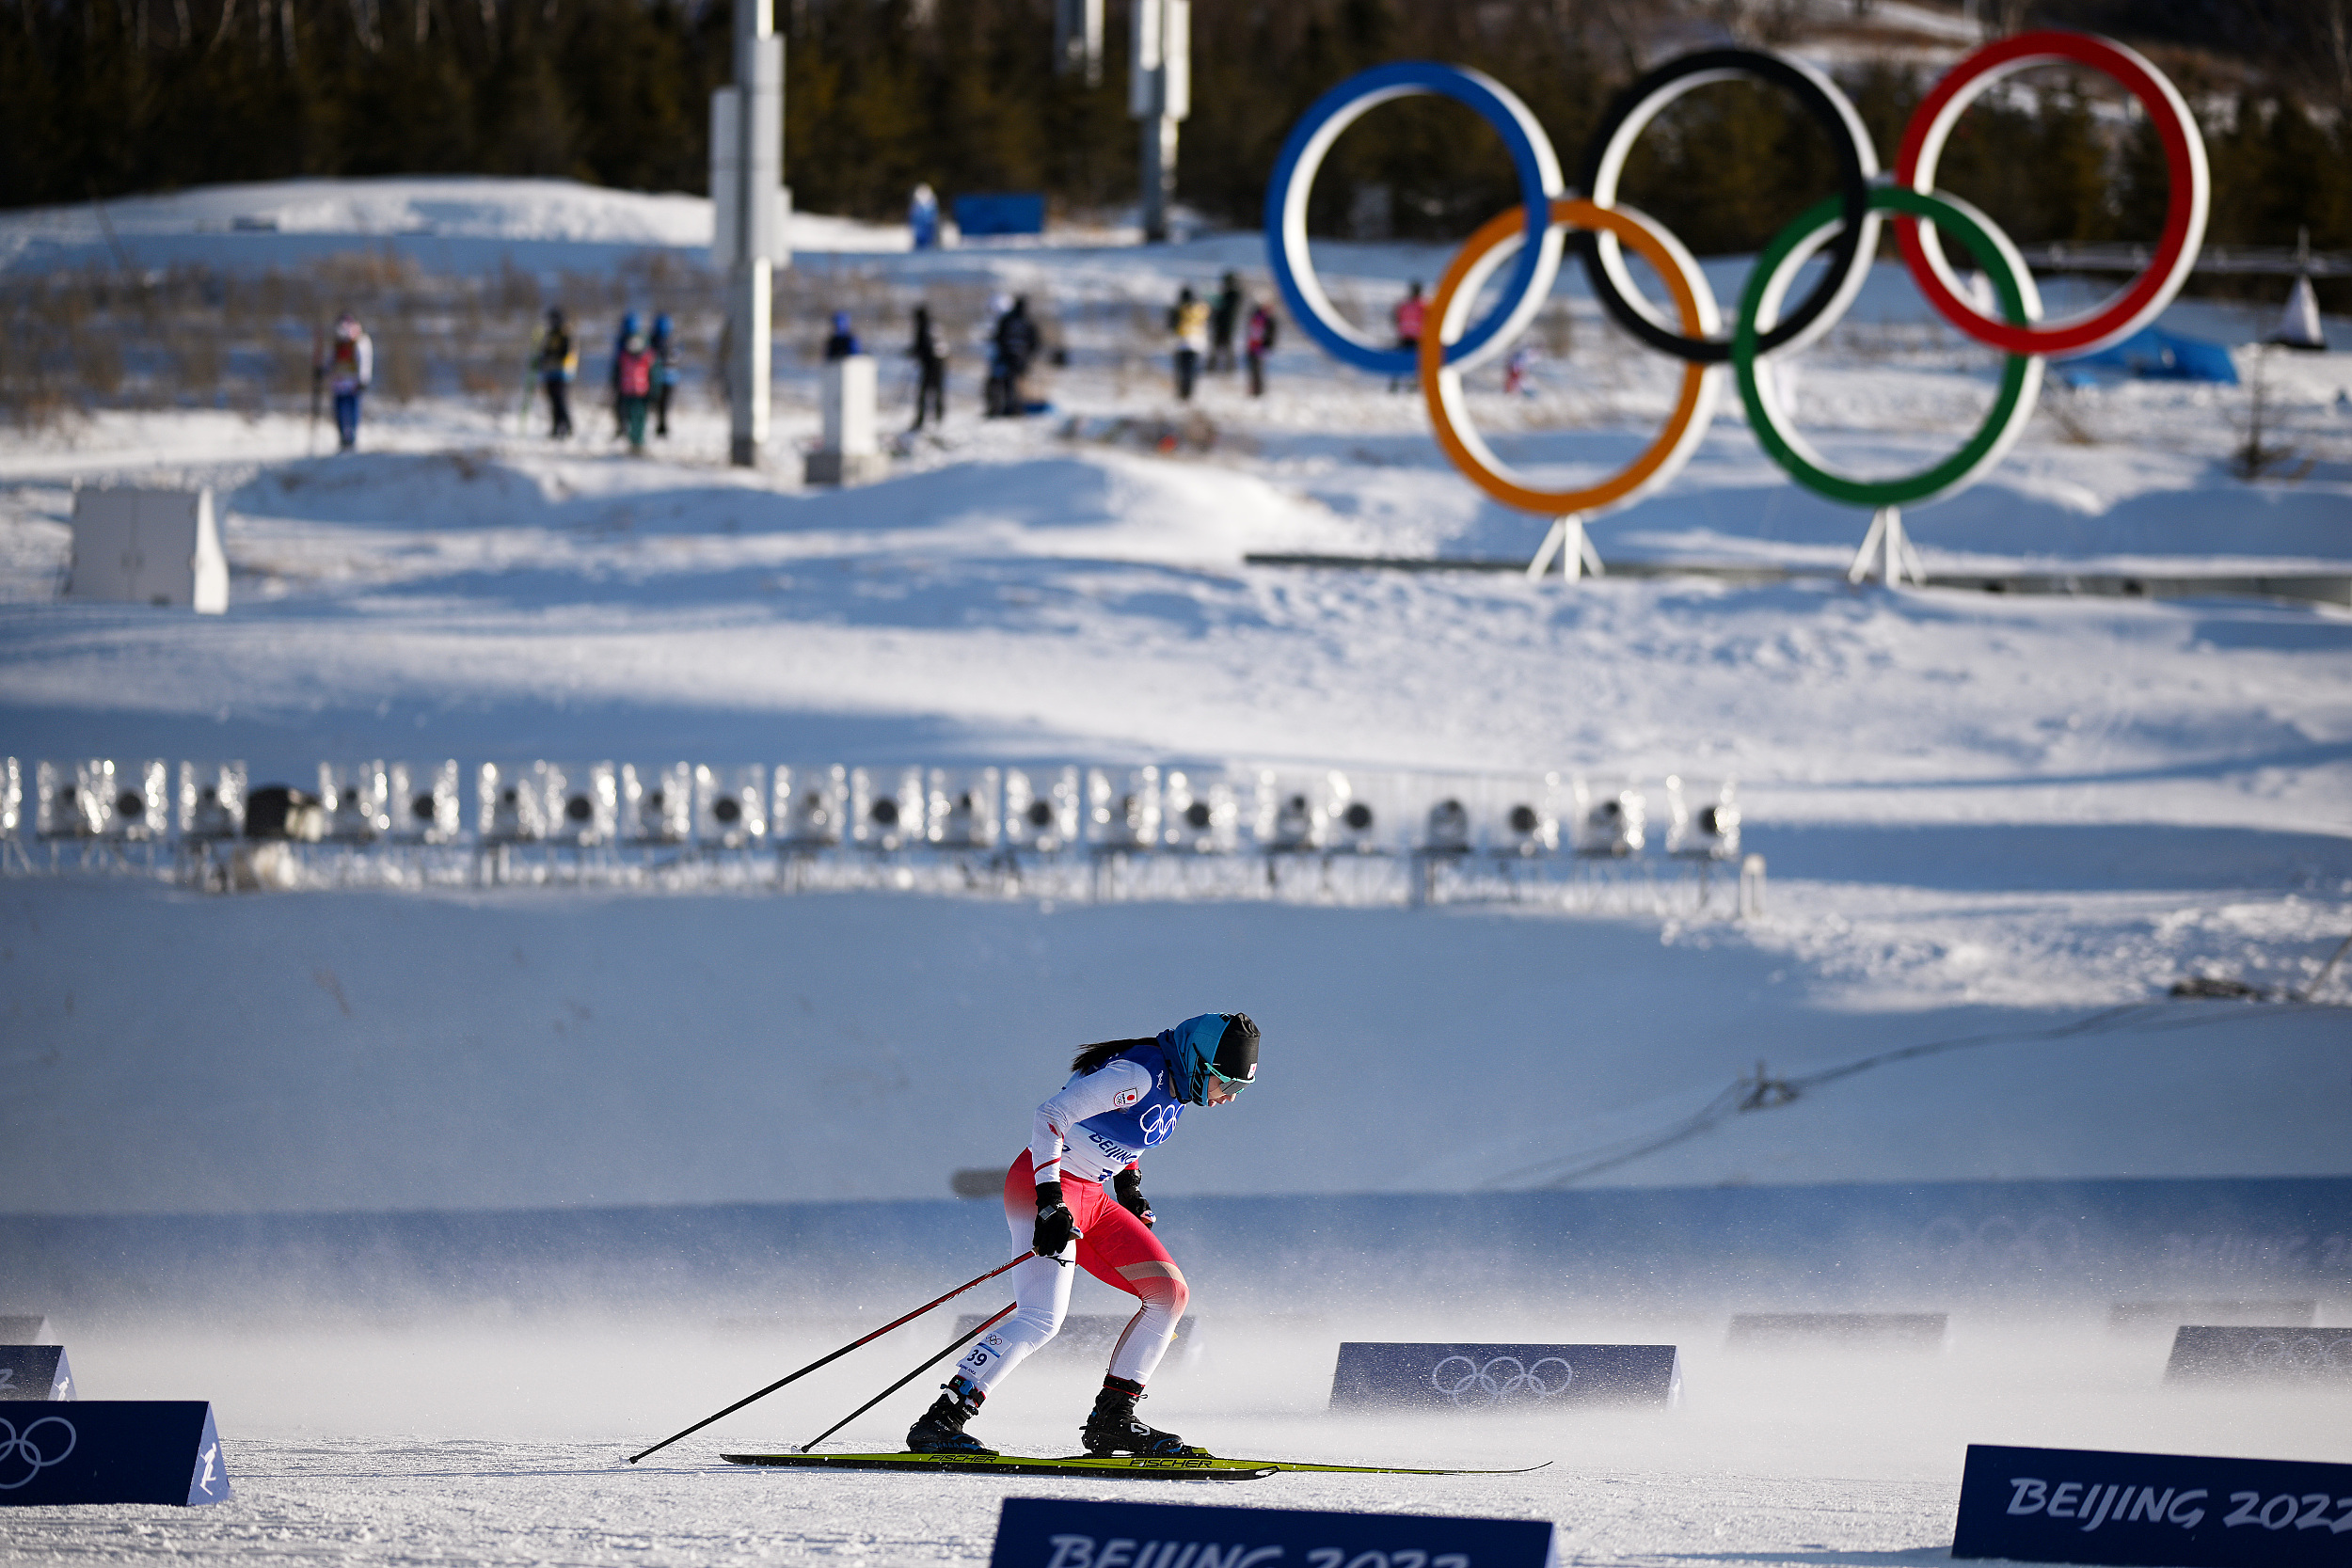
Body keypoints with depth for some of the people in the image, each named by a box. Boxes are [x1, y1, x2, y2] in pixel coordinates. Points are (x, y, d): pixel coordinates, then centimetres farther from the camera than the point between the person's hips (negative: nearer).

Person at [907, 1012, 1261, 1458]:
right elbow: (1049, 1116, -24)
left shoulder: (1177, 1085, 9)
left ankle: (1111, 1421, 8)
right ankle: (940, 1422, -23)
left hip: (1091, 1198, 10)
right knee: (1042, 1317, -23)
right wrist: (1051, 1202, -29)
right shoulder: (1139, 1075, -20)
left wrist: (1130, 1191, 20)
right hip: (1040, 1185, -10)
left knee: (1170, 1294, 4)